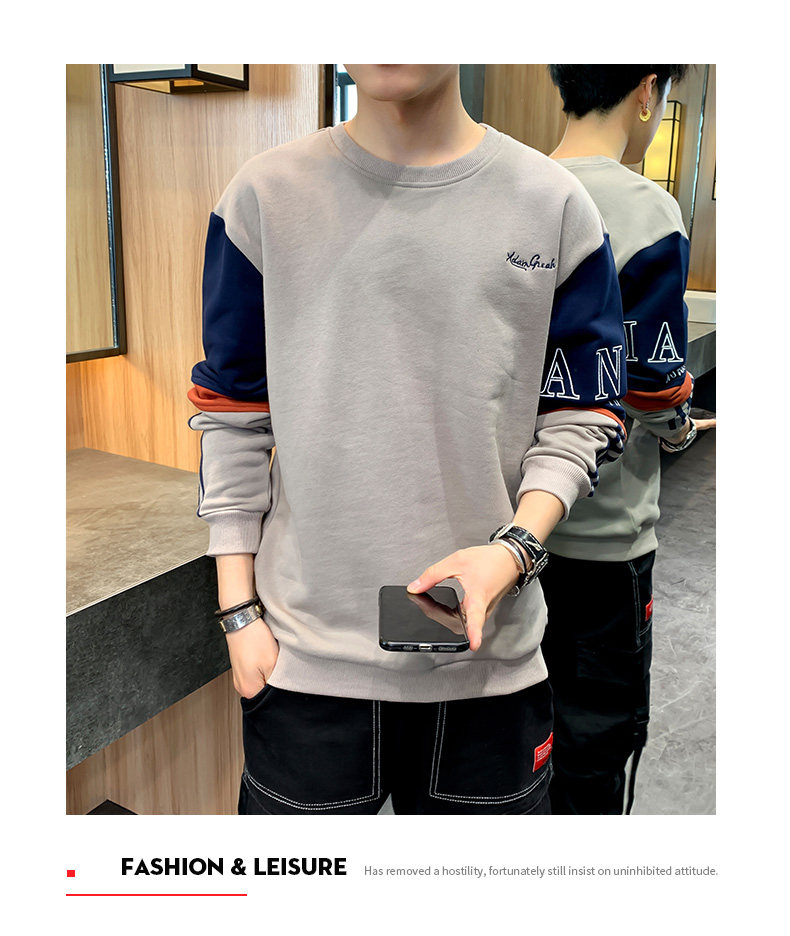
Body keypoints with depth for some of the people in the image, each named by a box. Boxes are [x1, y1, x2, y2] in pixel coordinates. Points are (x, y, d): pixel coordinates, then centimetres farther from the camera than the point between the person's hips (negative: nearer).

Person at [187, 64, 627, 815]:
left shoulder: (554, 204, 1)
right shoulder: (263, 195, 1)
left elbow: (582, 415, 5)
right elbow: (231, 416, 3)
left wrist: (514, 548, -12)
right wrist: (239, 610, 1)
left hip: (493, 650, 1)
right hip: (305, 647, 0)